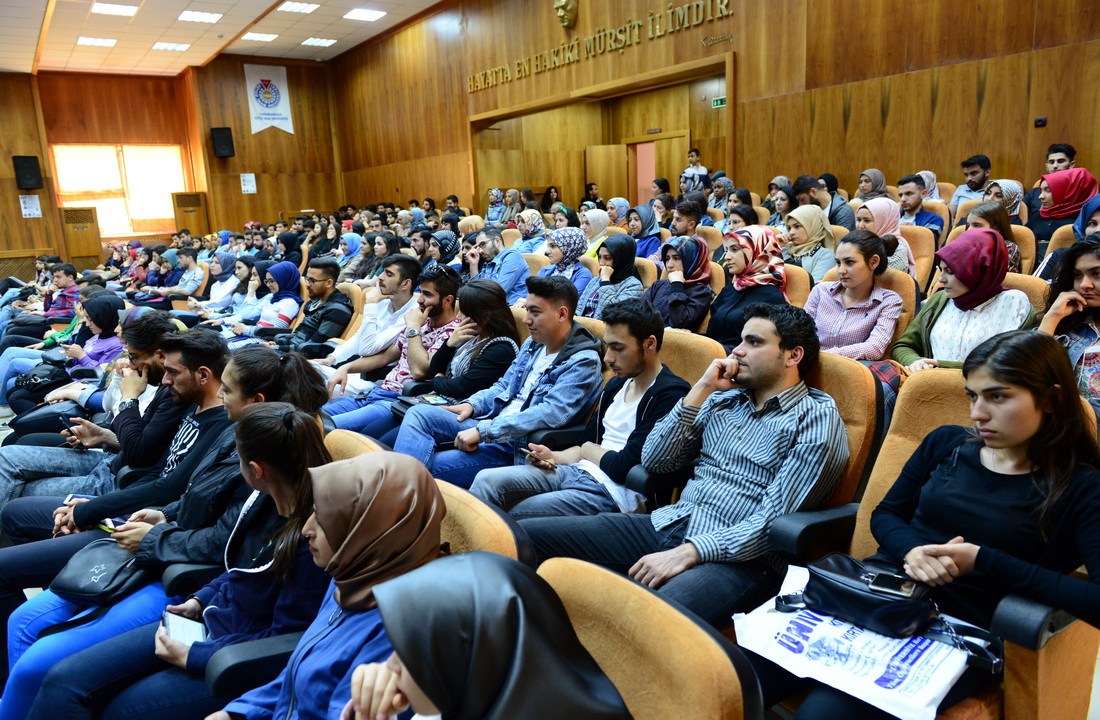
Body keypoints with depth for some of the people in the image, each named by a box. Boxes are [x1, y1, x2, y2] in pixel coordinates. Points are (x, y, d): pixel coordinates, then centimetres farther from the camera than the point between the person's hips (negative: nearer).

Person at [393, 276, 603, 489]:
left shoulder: (583, 361, -14)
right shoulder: (532, 344, 13)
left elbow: (553, 413, -26)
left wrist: (483, 431, -27)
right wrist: (472, 404, 2)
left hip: (519, 444, -8)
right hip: (490, 425, 8)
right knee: (419, 413, -11)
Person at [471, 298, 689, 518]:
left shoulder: (670, 395, -13)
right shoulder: (617, 385, 16)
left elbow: (623, 467, -19)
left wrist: (587, 450, 1)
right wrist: (554, 457, 3)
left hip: (612, 492, -8)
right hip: (579, 470, 8)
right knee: (487, 480, -8)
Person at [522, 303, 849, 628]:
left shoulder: (818, 420, -1)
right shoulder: (723, 398, 16)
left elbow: (773, 523, -11)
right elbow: (654, 460, 9)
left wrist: (687, 553, -20)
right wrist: (701, 389, 2)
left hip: (738, 557, -6)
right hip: (668, 525, 6)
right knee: (525, 533, -7)